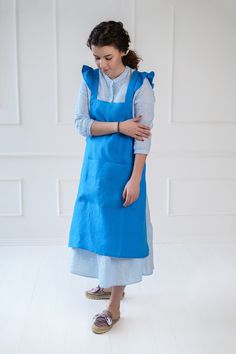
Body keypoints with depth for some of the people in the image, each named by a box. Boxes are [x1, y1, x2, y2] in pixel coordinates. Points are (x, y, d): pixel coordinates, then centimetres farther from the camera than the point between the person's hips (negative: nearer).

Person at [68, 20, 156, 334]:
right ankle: (111, 283, 37)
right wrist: (119, 126, -18)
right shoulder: (89, 80, -1)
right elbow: (81, 124, -6)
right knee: (98, 225, 14)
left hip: (124, 167, -5)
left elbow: (143, 136, -14)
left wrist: (135, 180, -18)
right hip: (96, 165, 5)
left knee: (120, 230, -1)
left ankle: (114, 307, 11)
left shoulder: (140, 84, -12)